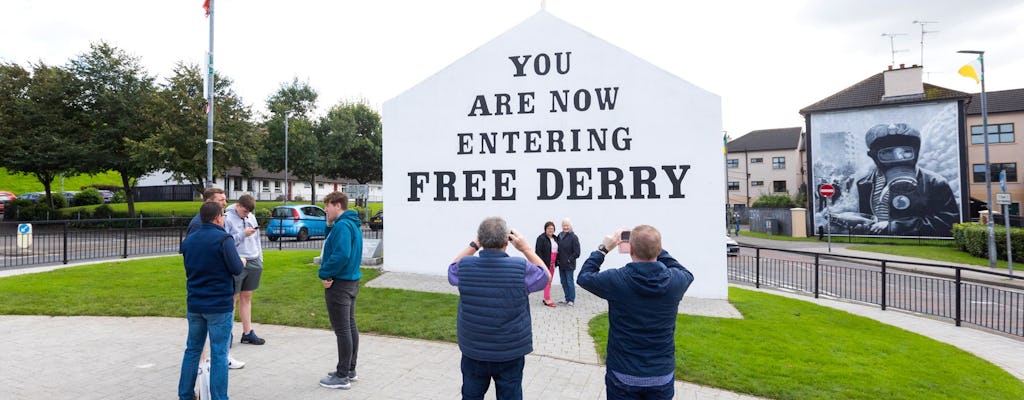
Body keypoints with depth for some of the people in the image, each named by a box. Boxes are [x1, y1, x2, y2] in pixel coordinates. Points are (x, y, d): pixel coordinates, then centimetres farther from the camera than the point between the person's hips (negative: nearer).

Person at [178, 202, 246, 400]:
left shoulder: (188, 240, 8)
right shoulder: (223, 239, -14)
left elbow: (188, 270, 17)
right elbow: (236, 269, -17)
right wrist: (242, 262, 3)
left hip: (194, 304, 6)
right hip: (219, 305, -6)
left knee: (192, 350, 18)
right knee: (219, 354, 0)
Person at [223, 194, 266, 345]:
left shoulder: (251, 217, 12)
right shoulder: (227, 218, -8)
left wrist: (260, 259, 13)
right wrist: (243, 234, -17)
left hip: (253, 262, 6)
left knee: (246, 297, 13)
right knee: (233, 298, 1)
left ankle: (248, 333, 19)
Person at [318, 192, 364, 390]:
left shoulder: (342, 226, -19)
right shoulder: (353, 224, 13)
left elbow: (341, 255, -30)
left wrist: (325, 274, -16)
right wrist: (325, 264, -1)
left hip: (339, 284, -10)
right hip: (351, 281, 10)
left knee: (342, 330, -3)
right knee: (350, 326, 17)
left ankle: (342, 377, 6)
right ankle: (350, 369, 28)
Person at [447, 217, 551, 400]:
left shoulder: (465, 266, -13)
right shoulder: (522, 268, -18)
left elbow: (452, 269, 13)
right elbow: (545, 276, 4)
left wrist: (473, 245, 8)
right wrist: (526, 249, 5)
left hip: (473, 352, 2)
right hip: (510, 353, -1)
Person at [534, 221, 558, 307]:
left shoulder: (555, 238, 12)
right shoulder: (541, 238, -9)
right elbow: (538, 251, -13)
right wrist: (542, 262, -18)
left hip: (552, 264, 7)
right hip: (545, 263, -7)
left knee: (549, 281, 11)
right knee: (547, 281, -8)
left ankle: (546, 298, 19)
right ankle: (548, 300, -7)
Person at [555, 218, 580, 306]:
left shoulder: (573, 237, -10)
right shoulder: (560, 236, 7)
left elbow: (577, 252, -11)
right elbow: (557, 249, 15)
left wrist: (569, 260, -13)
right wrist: (557, 260, 5)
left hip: (569, 265, -6)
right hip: (561, 264, 6)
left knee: (569, 282, 0)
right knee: (563, 282, 13)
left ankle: (571, 300, 10)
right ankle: (567, 298, 24)